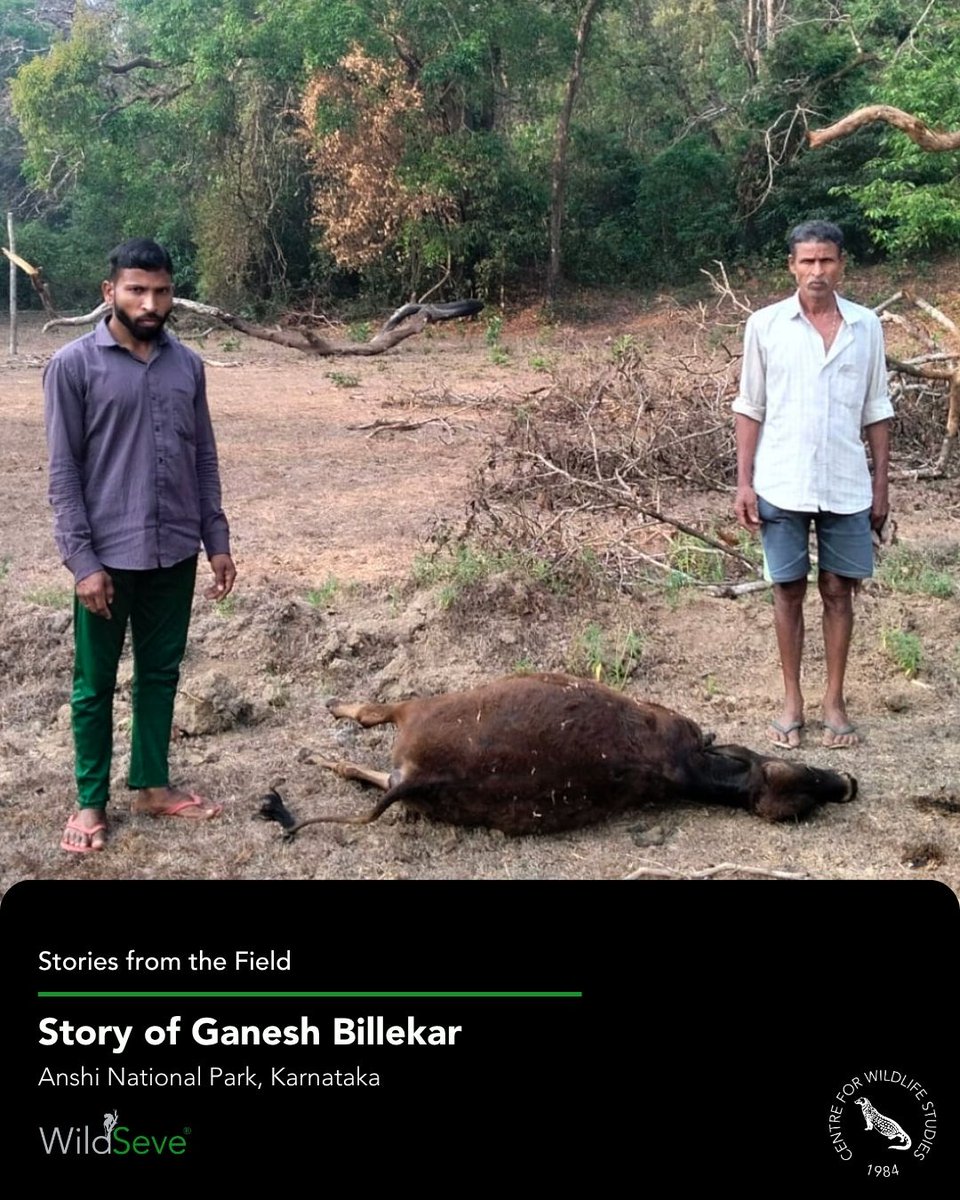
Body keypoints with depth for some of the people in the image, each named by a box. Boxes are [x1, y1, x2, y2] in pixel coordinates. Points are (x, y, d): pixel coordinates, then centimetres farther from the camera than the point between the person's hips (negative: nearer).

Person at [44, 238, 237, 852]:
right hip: (109, 555, -4)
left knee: (161, 671, 15)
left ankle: (153, 784, 29)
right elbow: (64, 471, -9)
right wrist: (82, 560, -14)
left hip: (175, 552, 4)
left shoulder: (188, 364, 5)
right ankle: (91, 800, 21)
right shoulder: (74, 365, -8)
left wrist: (217, 540, 7)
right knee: (96, 682, 7)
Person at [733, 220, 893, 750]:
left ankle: (834, 701, 18)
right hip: (783, 485, -1)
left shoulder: (866, 326, 2)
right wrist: (744, 481, -4)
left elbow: (876, 411, 7)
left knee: (838, 590, 7)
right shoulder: (765, 324, -2)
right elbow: (750, 408, 2)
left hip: (847, 486, 1)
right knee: (789, 590, 6)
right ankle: (791, 701, 17)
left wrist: (881, 485, 5)